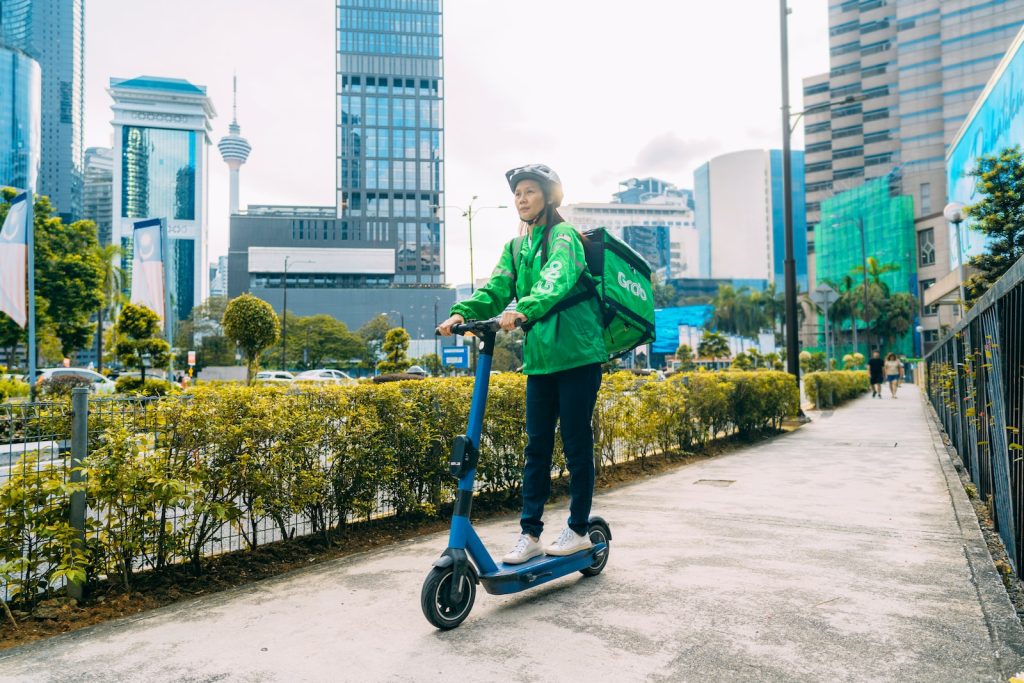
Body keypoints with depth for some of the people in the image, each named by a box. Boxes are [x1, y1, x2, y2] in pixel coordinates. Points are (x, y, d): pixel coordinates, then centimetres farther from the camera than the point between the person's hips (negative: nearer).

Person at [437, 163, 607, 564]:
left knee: (576, 443, 3)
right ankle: (530, 534, 14)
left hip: (577, 353, -6)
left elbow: (557, 281, -24)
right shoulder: (515, 247, 15)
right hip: (539, 356, 6)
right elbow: (496, 289, 2)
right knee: (536, 446, 7)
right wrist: (463, 312, -17)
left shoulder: (563, 237, -5)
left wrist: (523, 310, -42)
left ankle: (579, 530, 17)